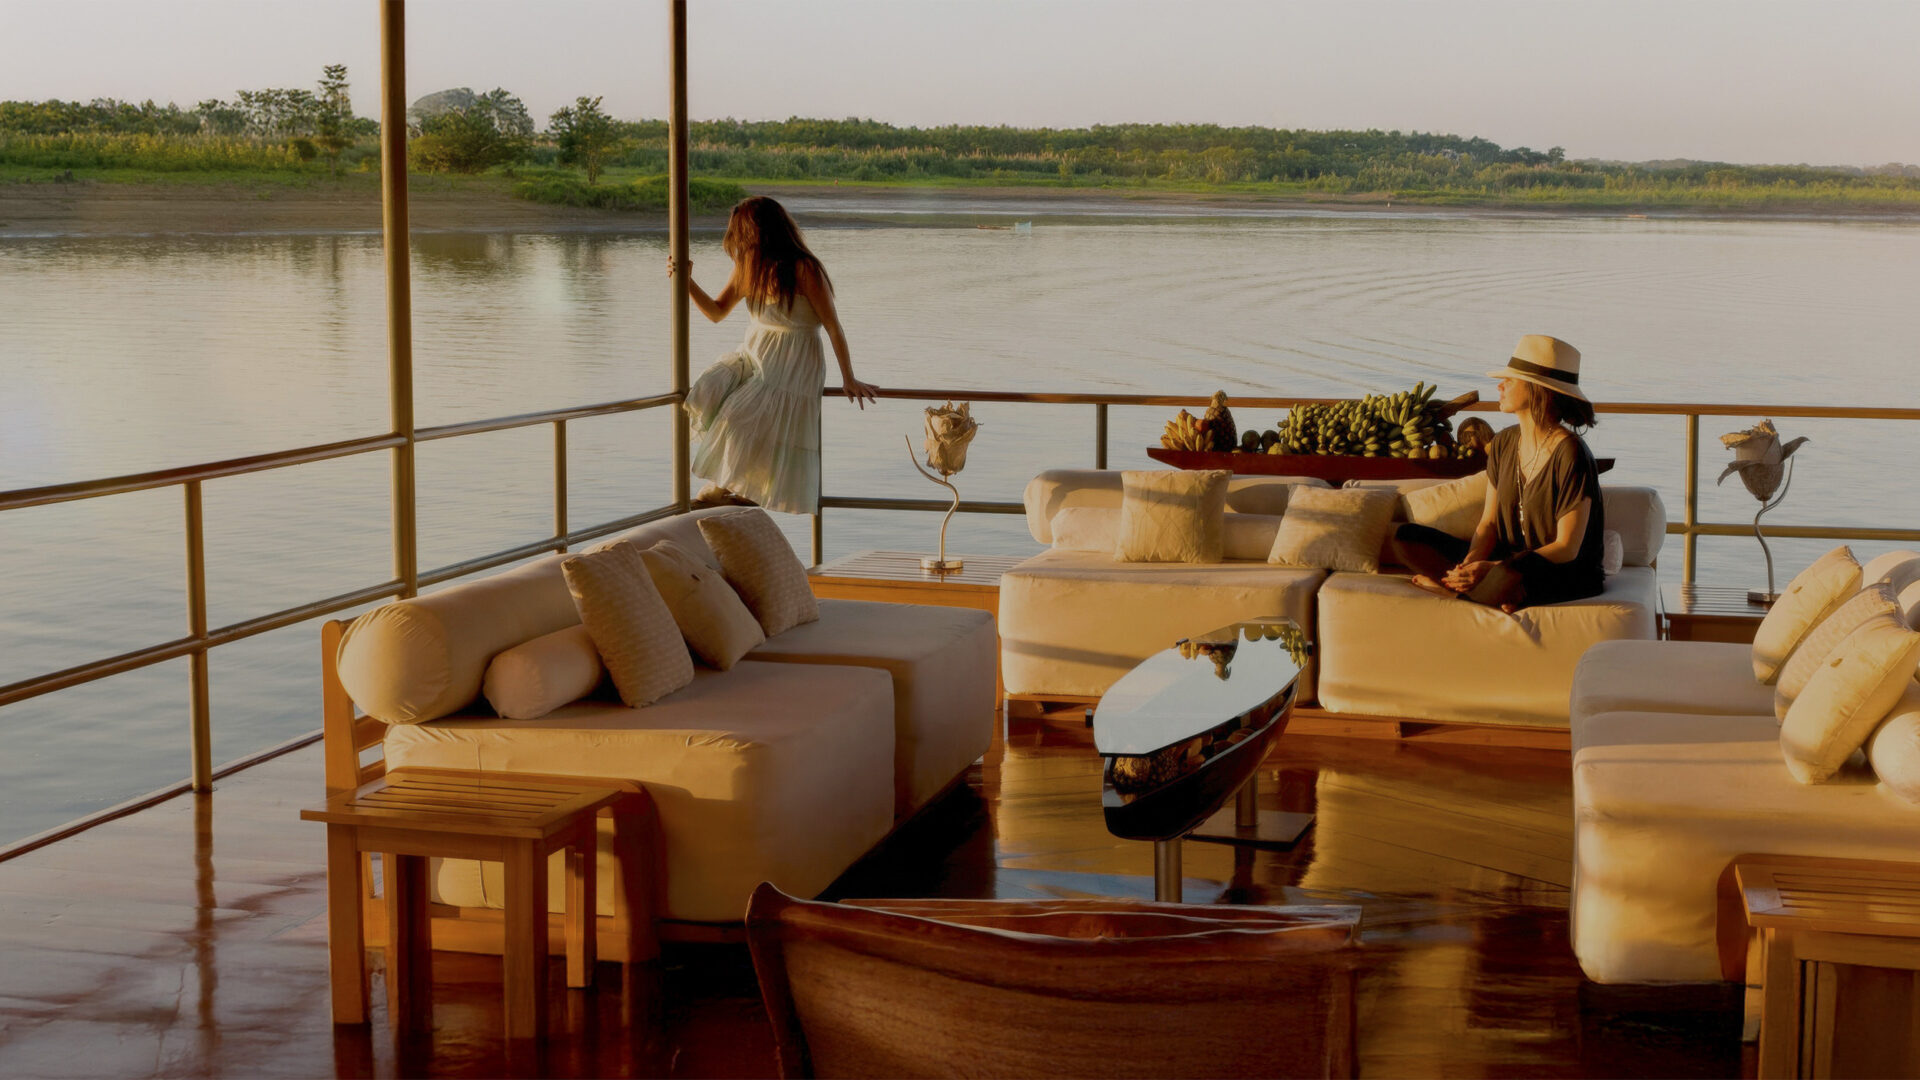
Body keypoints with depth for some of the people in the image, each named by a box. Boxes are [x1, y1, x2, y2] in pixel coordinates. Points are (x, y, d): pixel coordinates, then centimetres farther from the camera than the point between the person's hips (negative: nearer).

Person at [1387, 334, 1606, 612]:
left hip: (1566, 576, -8)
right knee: (1405, 538, -2)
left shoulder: (1570, 454, -17)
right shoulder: (1504, 444, 6)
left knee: (1506, 578, -43)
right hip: (1509, 560, 8)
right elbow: (1489, 523, 7)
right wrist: (1470, 564, -16)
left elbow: (1567, 548, -19)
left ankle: (1444, 584, -14)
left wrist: (1492, 568, -27)